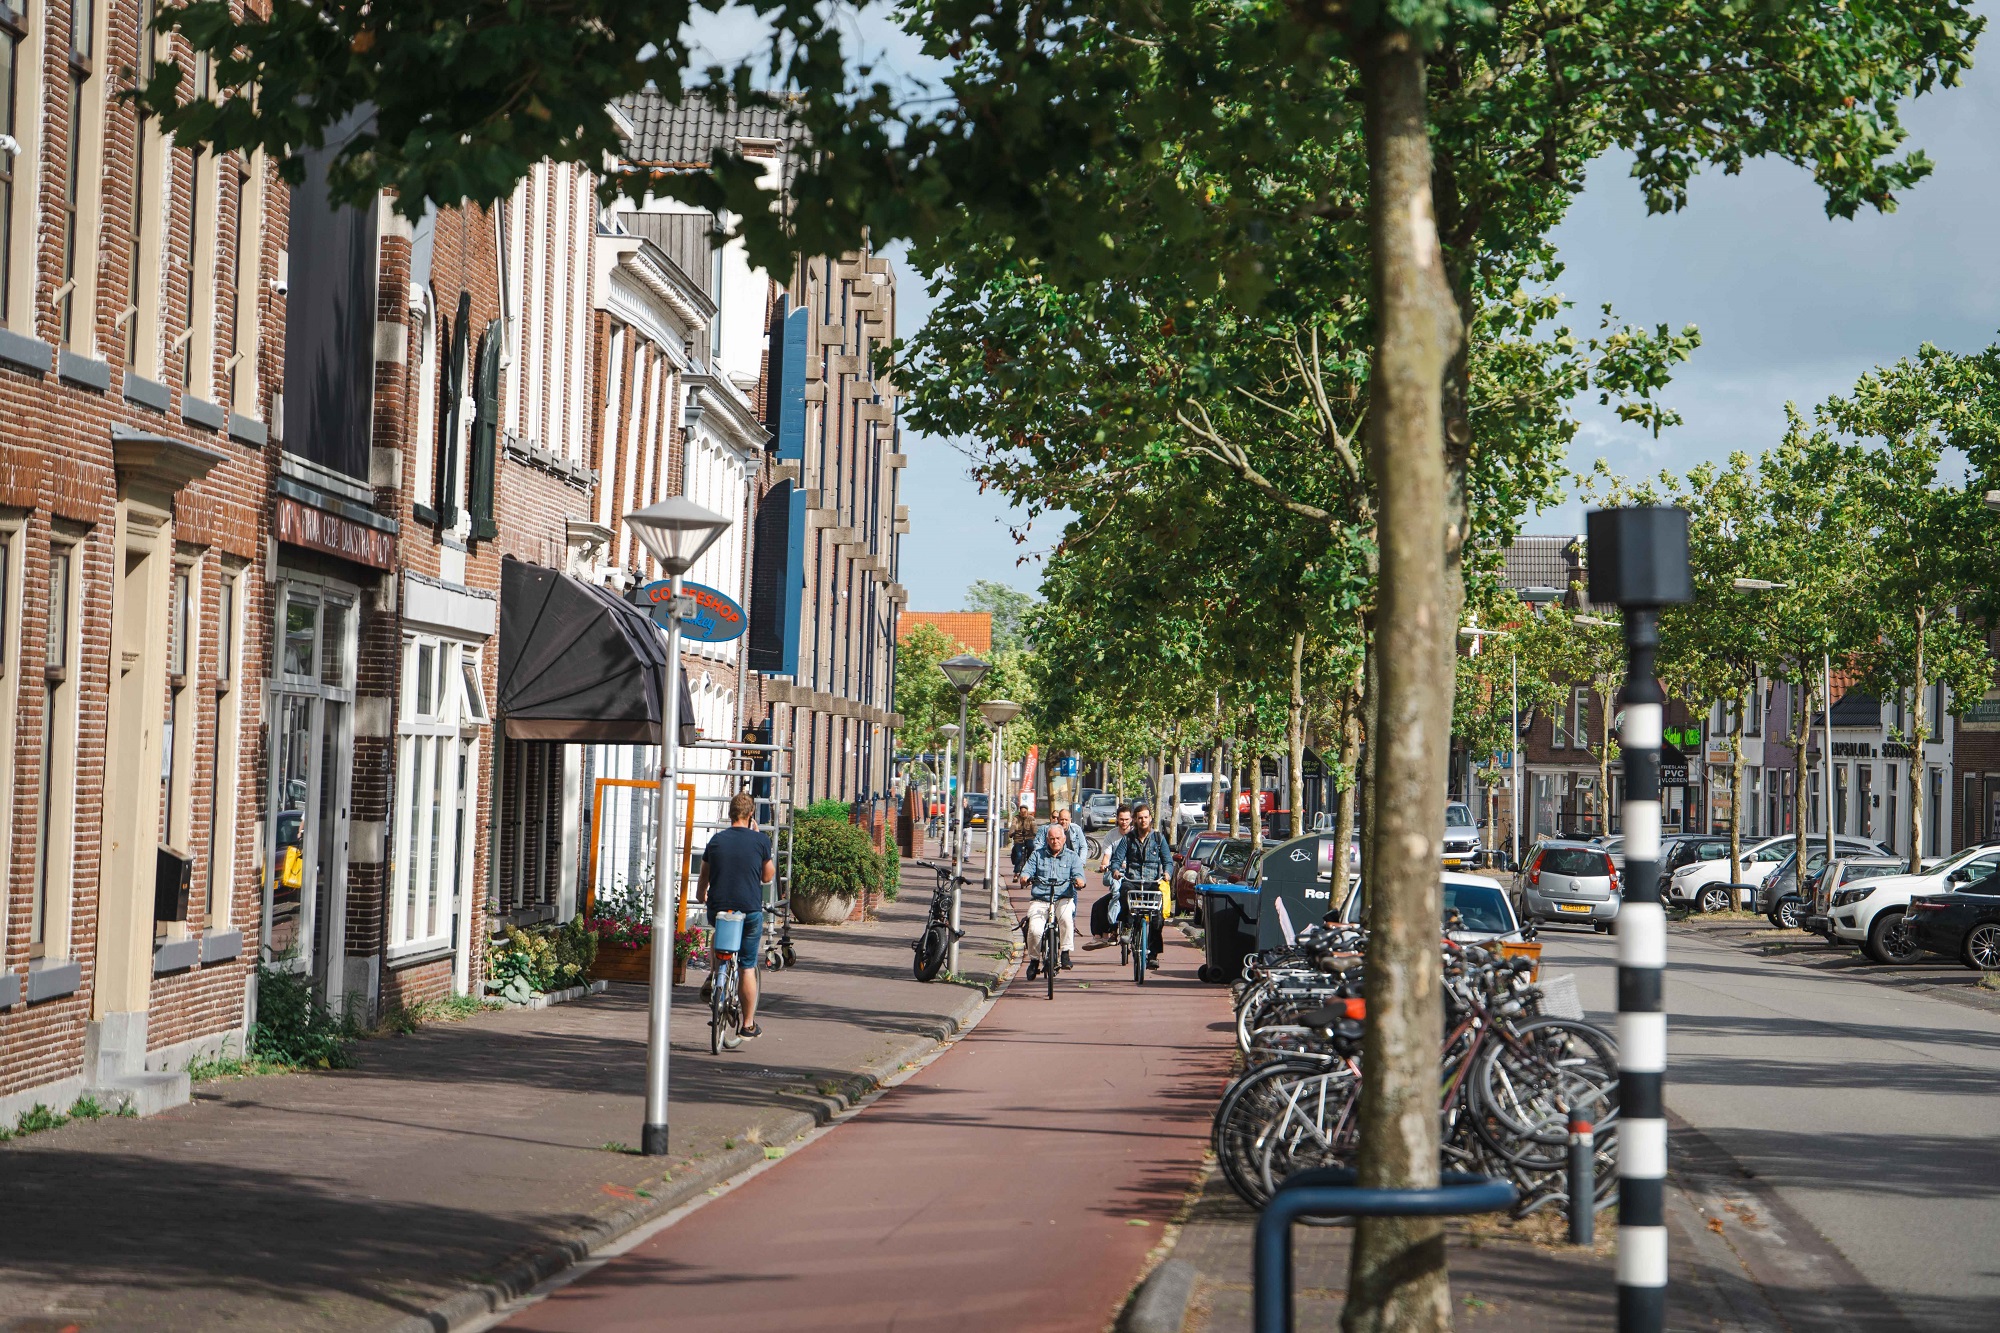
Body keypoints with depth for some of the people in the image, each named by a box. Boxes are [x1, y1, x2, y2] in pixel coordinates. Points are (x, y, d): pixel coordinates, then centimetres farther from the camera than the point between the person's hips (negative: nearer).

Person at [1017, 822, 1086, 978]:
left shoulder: (1072, 857, 12)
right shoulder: (1038, 855, 15)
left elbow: (1078, 873, -1)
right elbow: (1028, 869, 5)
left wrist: (1079, 880, -26)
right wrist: (1024, 877, -20)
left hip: (1063, 899, -1)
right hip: (1039, 900, 1)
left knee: (1066, 916, -36)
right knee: (1035, 930, -23)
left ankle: (1066, 952, -20)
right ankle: (1034, 960, 4)